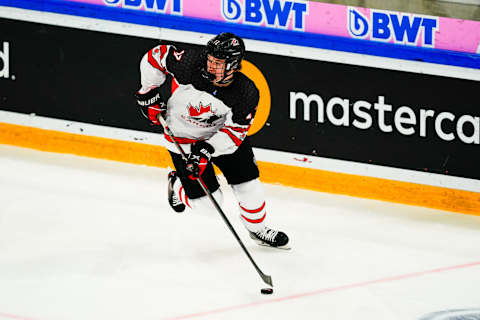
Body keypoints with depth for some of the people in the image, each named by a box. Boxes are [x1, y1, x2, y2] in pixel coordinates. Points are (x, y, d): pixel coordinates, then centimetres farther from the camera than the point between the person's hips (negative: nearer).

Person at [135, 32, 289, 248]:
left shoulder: (247, 94, -25)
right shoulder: (189, 64, -30)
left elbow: (234, 133, -20)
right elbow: (155, 56, -15)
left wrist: (207, 150, -33)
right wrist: (149, 92, -13)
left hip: (219, 135, 2)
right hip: (183, 137, -2)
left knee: (247, 183, 3)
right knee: (207, 201, -2)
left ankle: (258, 229, 30)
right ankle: (178, 185, 30)